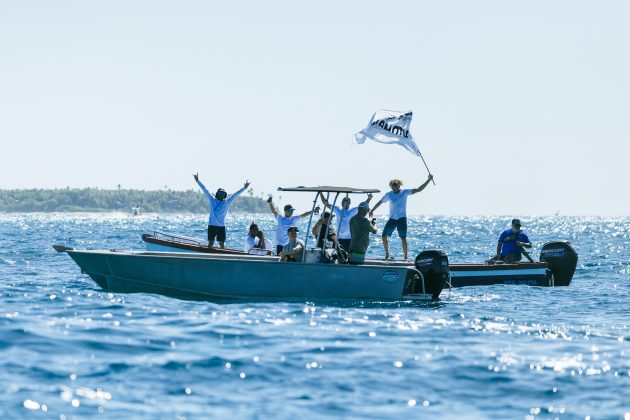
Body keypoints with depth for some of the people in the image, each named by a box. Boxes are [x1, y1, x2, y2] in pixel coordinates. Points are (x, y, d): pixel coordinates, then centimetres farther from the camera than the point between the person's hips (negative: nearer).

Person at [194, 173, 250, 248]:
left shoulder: (227, 202, 7)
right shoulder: (212, 200, 5)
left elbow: (236, 194, 8)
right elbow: (204, 190, 4)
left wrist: (244, 188, 3)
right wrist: (197, 181, 3)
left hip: (221, 226, 1)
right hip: (212, 225, -1)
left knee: (222, 244, 3)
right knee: (210, 243, 0)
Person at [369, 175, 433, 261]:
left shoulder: (405, 192, -4)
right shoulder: (388, 195, 2)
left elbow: (419, 189, -7)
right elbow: (379, 203, 16)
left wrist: (429, 180, -14)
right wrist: (372, 211, 25)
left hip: (402, 219, -3)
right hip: (392, 219, 3)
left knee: (403, 238, -8)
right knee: (384, 236, -3)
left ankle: (406, 257, -2)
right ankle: (387, 255, 12)